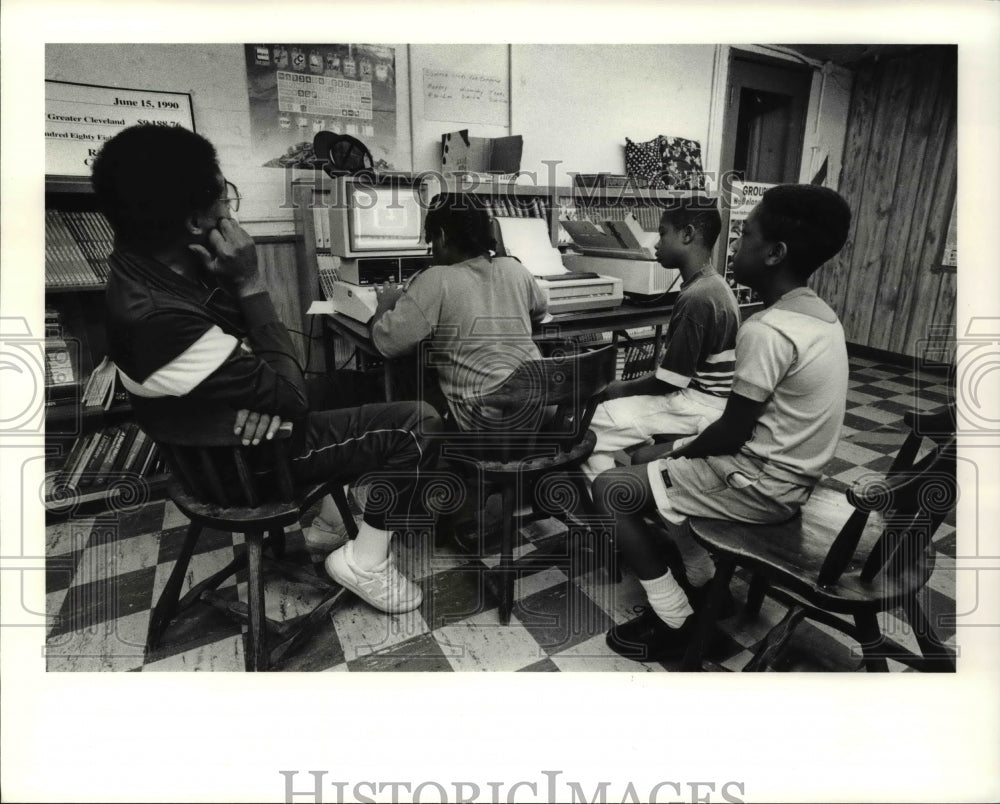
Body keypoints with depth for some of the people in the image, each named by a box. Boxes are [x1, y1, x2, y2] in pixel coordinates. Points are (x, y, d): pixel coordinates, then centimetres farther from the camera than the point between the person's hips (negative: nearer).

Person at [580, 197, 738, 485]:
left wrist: (616, 389, -6)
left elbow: (667, 381, -21)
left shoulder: (696, 298, -23)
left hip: (695, 408, -10)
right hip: (698, 395, 10)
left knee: (588, 426, -9)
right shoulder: (711, 285, 9)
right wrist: (624, 387, 7)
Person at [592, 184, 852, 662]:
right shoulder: (820, 315, 4)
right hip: (791, 473, 9)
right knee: (656, 462, 22)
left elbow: (732, 433, -20)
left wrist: (683, 453, 0)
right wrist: (685, 450, 11)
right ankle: (699, 584, 24)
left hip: (761, 486, -9)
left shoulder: (766, 330, -26)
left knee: (611, 490, -4)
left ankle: (674, 624, 6)